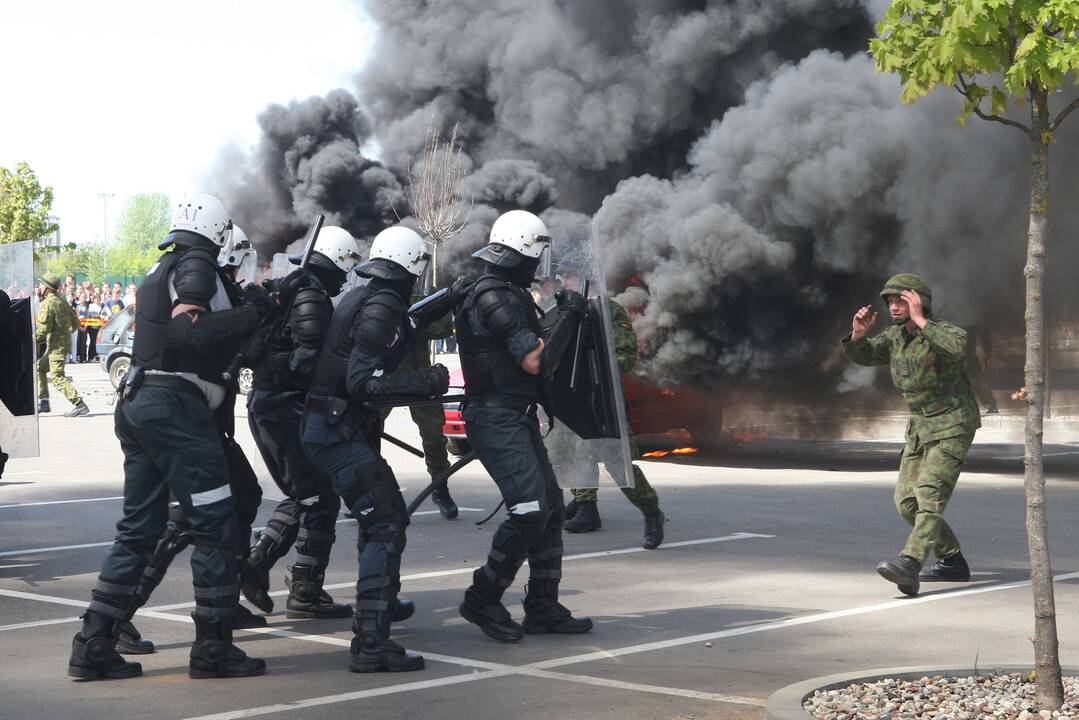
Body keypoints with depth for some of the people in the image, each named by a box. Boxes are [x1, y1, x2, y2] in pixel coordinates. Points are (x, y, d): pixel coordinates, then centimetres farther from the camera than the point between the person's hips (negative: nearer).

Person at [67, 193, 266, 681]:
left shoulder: (160, 271, 21)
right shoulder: (196, 266, -6)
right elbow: (187, 331, -20)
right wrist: (255, 313, -18)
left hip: (137, 404, 9)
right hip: (174, 405, -9)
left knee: (137, 531, 12)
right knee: (216, 528, -3)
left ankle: (93, 648, 10)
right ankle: (213, 649, 0)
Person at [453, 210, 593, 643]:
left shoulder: (510, 294, 17)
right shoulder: (495, 298, -16)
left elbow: (538, 354, 24)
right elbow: (536, 362, -17)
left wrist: (566, 318, 15)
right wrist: (568, 318, -8)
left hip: (520, 419, 11)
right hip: (497, 420, -11)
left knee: (551, 508, 9)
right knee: (529, 512, -17)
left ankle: (543, 607, 15)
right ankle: (483, 600, -4)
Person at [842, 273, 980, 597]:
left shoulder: (949, 332, -19)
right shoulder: (896, 335, 3)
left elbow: (955, 350, -43)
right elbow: (861, 355, 4)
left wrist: (920, 319, -39)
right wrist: (859, 333, -18)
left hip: (953, 428, -8)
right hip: (921, 428, 8)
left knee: (929, 494, -25)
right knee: (907, 502, 5)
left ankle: (908, 567, -39)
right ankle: (953, 563, 20)